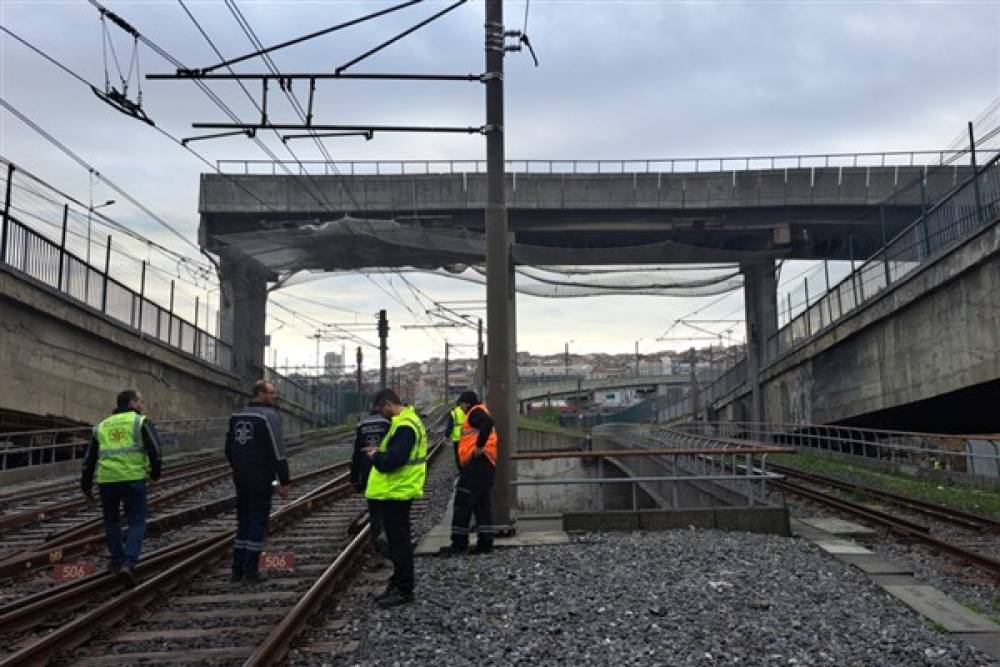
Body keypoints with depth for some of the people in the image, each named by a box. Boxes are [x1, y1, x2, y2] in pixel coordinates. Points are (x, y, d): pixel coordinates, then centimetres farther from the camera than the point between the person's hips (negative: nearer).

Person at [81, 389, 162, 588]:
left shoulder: (102, 426, 19)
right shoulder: (141, 422, 4)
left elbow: (89, 459, 20)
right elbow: (154, 449, -7)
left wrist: (86, 485, 26)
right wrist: (155, 474, 6)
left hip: (106, 480, 4)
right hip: (133, 479, -4)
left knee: (112, 521, 23)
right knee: (137, 523, 3)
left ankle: (118, 562, 27)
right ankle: (128, 564, -14)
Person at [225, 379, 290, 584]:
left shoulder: (236, 416, 11)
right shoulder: (270, 416, -12)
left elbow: (228, 449, 17)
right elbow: (277, 452, -16)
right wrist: (284, 482, -12)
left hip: (240, 480, 7)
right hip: (261, 480, -7)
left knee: (243, 523, 14)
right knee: (258, 523, 0)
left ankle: (237, 570, 16)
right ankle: (251, 570, 2)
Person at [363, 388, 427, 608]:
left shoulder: (404, 426, -20)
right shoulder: (408, 420, 14)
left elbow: (393, 460, -27)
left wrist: (375, 457, -9)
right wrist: (379, 452, 6)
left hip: (396, 493, -11)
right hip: (396, 491, 11)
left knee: (399, 543, -2)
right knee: (398, 541, 18)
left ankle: (403, 591, 6)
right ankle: (397, 584, 28)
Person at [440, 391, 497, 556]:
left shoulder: (476, 411, -6)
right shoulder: (476, 414, 25)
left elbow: (488, 423, -27)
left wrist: (479, 446, -24)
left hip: (476, 464, -10)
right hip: (487, 464, 10)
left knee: (463, 503, -6)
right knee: (482, 504, 11)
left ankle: (459, 544, -3)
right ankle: (485, 542, 11)